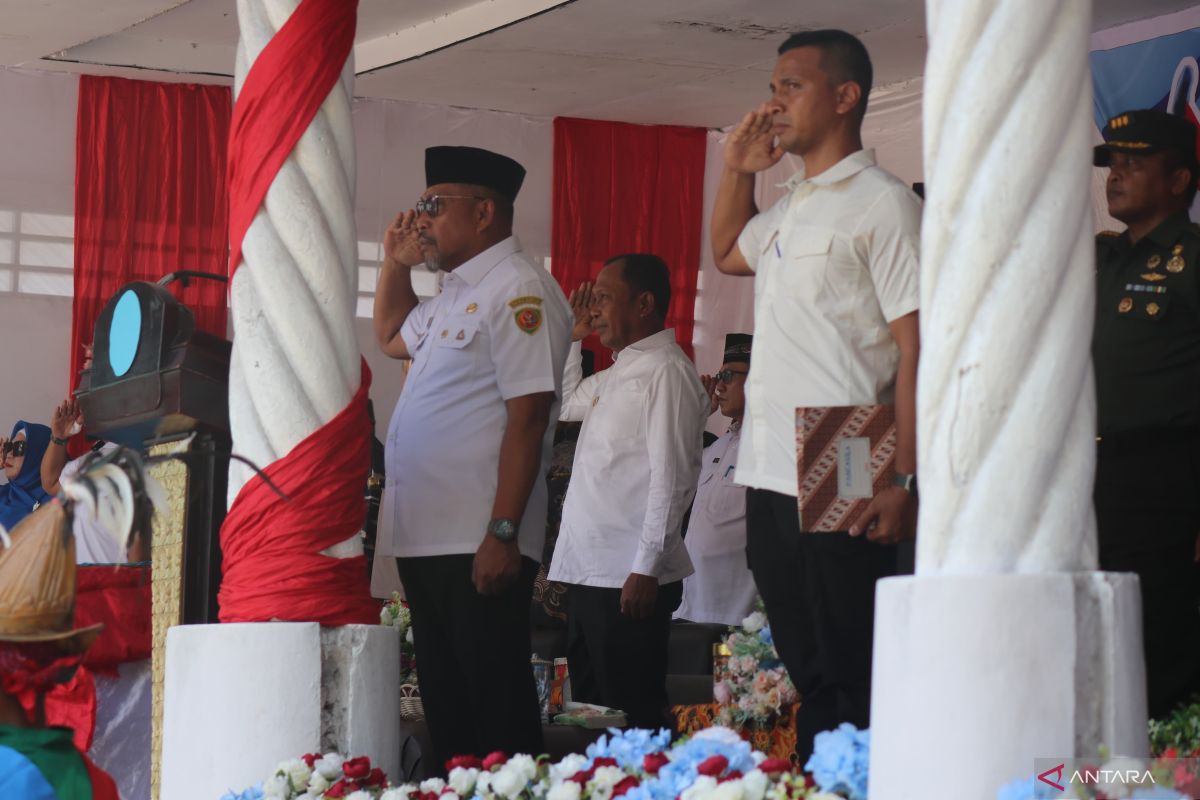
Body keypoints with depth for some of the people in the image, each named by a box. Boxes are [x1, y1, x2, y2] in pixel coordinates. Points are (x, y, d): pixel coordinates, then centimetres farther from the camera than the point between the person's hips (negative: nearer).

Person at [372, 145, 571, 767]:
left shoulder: (518, 289, -11)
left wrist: (502, 534, -23)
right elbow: (392, 337, 41)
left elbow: (528, 415, -19)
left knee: (497, 715, -7)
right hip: (427, 540, 10)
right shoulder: (456, 295, 19)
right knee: (446, 710, 13)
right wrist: (397, 262, 25)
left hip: (478, 548, -10)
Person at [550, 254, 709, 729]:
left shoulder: (666, 372, -10)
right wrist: (572, 339, 26)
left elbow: (672, 478, -17)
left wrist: (647, 568, -22)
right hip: (587, 574, 10)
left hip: (631, 581, -10)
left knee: (634, 719, -8)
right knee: (590, 712, 14)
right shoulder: (616, 376, 19)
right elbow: (565, 405, 40)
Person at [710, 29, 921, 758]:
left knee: (853, 684, -5)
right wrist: (738, 170, 23)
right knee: (809, 678, 12)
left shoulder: (883, 204, -6)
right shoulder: (790, 210, 18)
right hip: (771, 480, 8)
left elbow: (916, 348, -11)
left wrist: (906, 484, -19)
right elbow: (728, 252, 41)